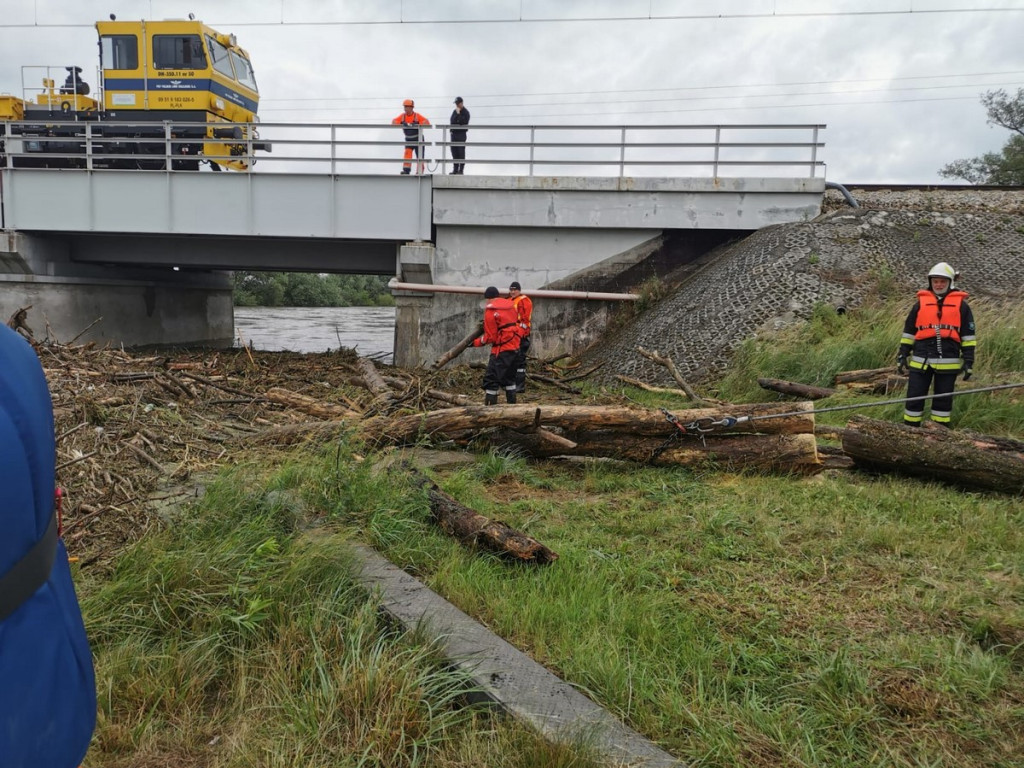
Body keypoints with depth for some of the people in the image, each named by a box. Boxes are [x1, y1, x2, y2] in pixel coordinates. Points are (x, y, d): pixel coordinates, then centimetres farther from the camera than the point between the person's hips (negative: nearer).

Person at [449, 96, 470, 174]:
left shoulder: (465, 112, -3)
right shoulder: (454, 111, 16)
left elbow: (464, 122, -16)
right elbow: (452, 121, 13)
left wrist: (458, 114, -14)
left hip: (461, 134, -6)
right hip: (454, 133, 6)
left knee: (461, 152, -8)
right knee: (454, 152, 5)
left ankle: (461, 170, -6)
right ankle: (455, 169, 10)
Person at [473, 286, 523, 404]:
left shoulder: (490, 310, -11)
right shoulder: (510, 305, 11)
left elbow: (490, 337, -12)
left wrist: (476, 342, 0)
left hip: (502, 349, -8)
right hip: (515, 347, 8)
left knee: (491, 378, -4)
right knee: (509, 376, 21)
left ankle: (491, 404, -7)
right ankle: (511, 402, 27)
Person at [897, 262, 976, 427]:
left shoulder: (961, 305, 6)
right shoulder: (921, 303, 8)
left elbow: (968, 334, 7)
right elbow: (908, 332, 12)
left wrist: (968, 360, 2)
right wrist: (903, 355, 7)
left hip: (948, 362, 0)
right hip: (921, 360, 1)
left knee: (943, 400, 8)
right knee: (914, 397, 1)